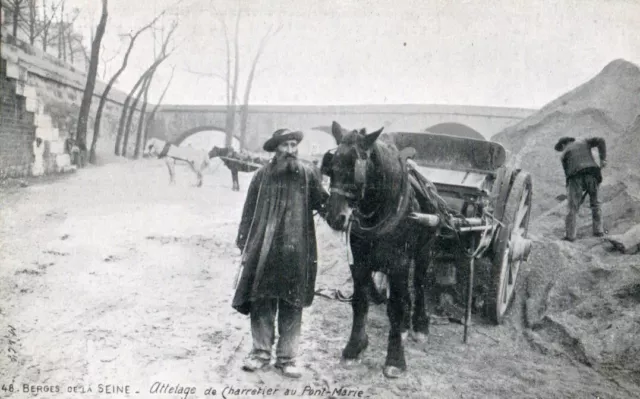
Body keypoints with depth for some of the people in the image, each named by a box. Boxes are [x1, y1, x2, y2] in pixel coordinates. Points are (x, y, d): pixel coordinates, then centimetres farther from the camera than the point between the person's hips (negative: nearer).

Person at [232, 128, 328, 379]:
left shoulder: (309, 173, 3)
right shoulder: (262, 175, 5)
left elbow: (320, 202, 0)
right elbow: (249, 211, 7)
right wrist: (244, 242, 3)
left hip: (297, 250, 0)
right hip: (263, 249, 1)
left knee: (292, 304, 6)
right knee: (261, 301, 6)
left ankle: (286, 358, 17)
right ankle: (261, 352, 21)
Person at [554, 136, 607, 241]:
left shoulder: (564, 155, 22)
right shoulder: (584, 142, 28)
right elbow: (600, 141, 10)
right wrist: (603, 158, 3)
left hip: (576, 177, -2)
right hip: (592, 174, 2)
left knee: (573, 207, 3)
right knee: (595, 203, 19)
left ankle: (570, 235, -3)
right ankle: (598, 230, 15)